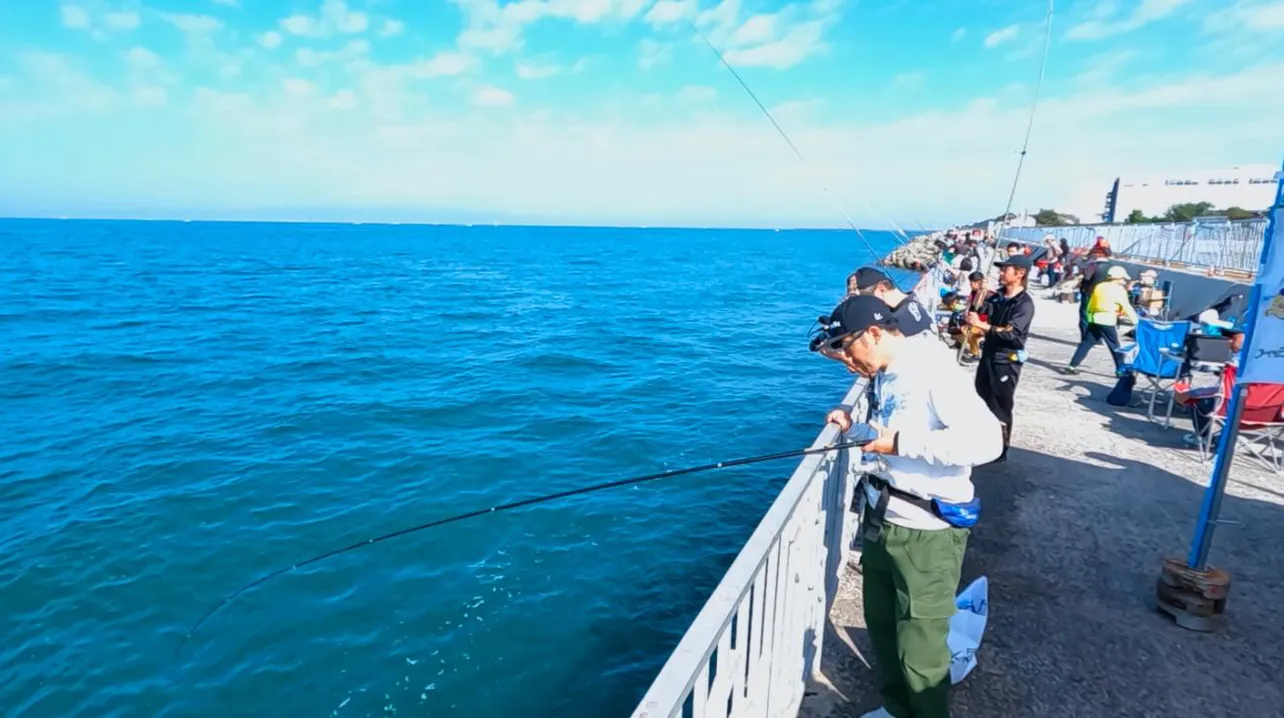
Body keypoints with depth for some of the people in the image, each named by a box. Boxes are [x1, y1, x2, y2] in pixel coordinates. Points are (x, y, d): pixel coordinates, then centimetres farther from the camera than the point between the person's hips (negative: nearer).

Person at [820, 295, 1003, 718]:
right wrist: (855, 426, 1)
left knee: (920, 648, 5)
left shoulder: (932, 367, -20)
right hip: (880, 521, 9)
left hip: (926, 532, -9)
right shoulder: (884, 376, 7)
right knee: (881, 624, 23)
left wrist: (901, 443, -25)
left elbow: (986, 440, -27)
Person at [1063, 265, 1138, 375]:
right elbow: (1127, 307, -4)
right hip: (1108, 321, -5)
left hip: (1094, 319, 5)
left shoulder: (1099, 286, 15)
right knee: (1115, 346, 5)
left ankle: (1072, 366, 2)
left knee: (1085, 344, 6)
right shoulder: (1119, 290, -2)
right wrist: (1135, 320, 0)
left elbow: (1090, 305, 18)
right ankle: (1121, 369, 8)